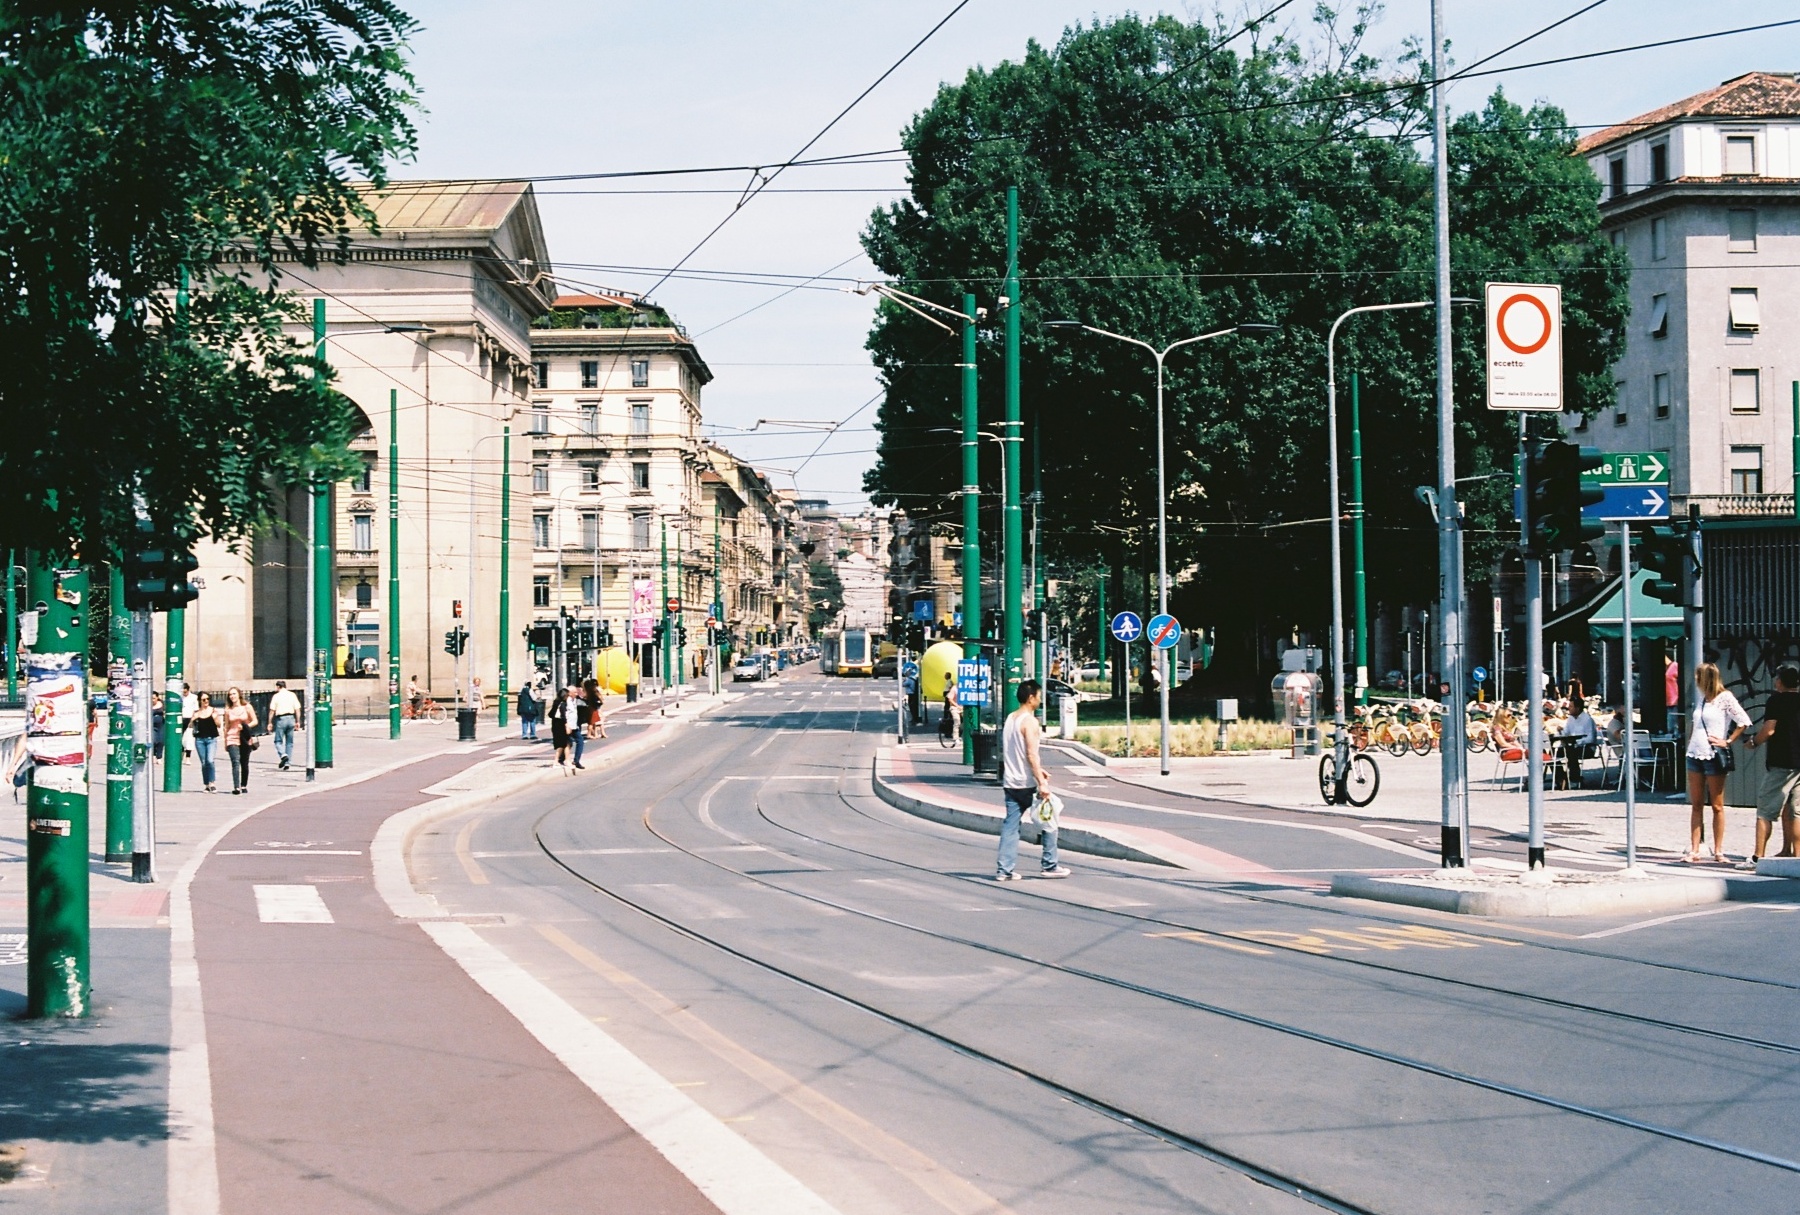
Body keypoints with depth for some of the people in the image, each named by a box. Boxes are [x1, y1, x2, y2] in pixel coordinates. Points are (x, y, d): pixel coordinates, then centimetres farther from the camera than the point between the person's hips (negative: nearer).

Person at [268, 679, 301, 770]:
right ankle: (287, 763, 10)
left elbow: (272, 711, -4)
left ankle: (283, 755, -21)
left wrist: (270, 723, 2)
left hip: (281, 719, -4)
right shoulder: (292, 695, 7)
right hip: (291, 718, 4)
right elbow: (297, 709, 4)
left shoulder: (276, 696, -2)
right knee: (289, 742, 10)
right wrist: (298, 721, 10)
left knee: (278, 740, 5)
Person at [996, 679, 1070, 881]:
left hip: (1010, 781, 8)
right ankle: (1049, 866, 11)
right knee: (1049, 823, 7)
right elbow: (1031, 754, -22)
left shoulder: (1010, 718, 12)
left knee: (1010, 825, 5)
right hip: (1028, 783, -8)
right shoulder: (1029, 721, -14)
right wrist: (1041, 782, -23)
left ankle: (1004, 869, 0)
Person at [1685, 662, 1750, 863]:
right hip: (1695, 754, 7)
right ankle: (1694, 850, 6)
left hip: (1714, 756, -7)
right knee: (1696, 805, 5)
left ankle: (1718, 851, 6)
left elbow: (1743, 721, -14)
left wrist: (1728, 742, -13)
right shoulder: (1703, 699, 15)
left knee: (1717, 806, 1)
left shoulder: (1724, 698, -7)